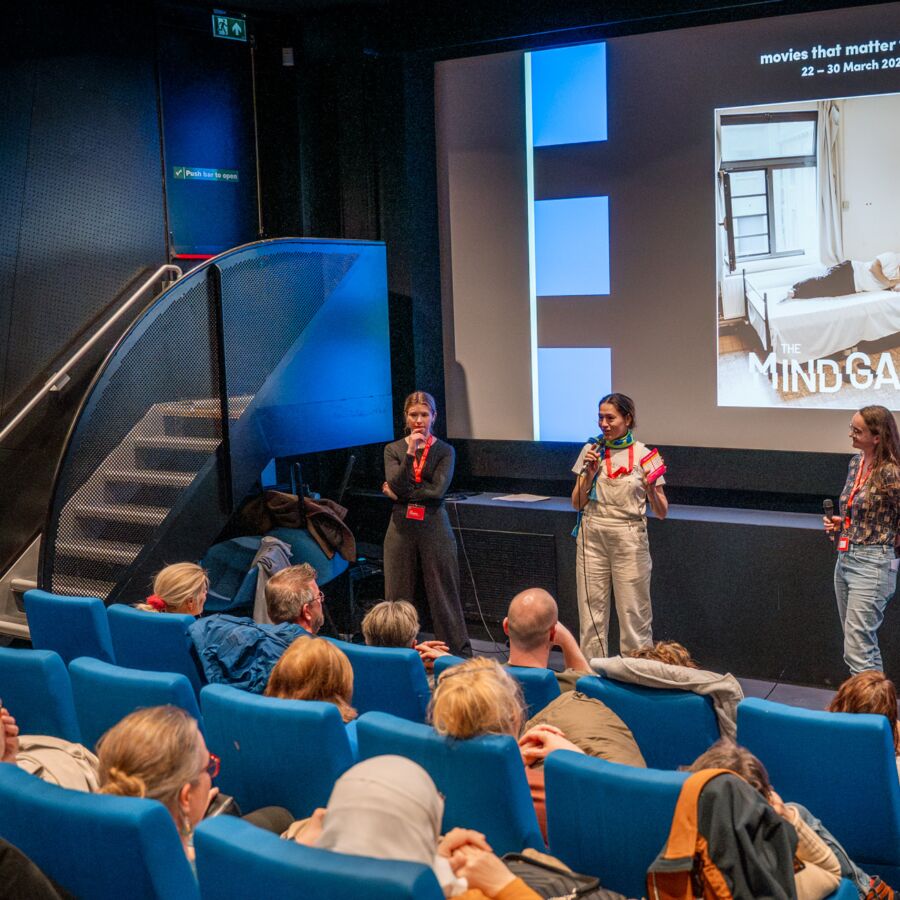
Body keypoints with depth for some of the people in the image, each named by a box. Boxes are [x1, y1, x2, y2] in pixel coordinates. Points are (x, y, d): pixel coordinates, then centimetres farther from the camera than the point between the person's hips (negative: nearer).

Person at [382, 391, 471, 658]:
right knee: (398, 596, 6)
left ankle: (460, 655, 9)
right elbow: (395, 486, -9)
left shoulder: (445, 451, 1)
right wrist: (410, 452, -19)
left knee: (444, 595, 2)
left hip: (434, 527, -2)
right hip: (401, 527, 2)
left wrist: (401, 494, -8)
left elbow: (438, 489, -12)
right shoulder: (393, 450, 6)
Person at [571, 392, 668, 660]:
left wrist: (651, 490, -21)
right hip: (592, 537, 3)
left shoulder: (645, 455, -3)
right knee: (591, 612, 7)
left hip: (628, 539, -3)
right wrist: (588, 474, -9)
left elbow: (661, 512, -2)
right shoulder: (590, 450, 4)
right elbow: (577, 504, 6)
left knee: (633, 614, 1)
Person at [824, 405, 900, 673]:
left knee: (857, 650, -9)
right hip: (844, 560, 8)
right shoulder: (856, 462, 8)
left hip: (871, 564, -8)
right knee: (865, 645, 16)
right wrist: (838, 524, 6)